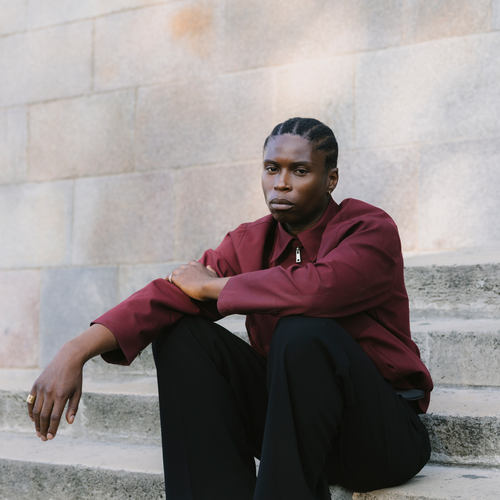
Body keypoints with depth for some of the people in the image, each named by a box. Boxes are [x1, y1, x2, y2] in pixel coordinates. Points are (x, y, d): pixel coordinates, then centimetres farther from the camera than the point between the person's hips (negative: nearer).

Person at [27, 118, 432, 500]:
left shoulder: (371, 230, -11)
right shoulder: (250, 243, 4)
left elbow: (318, 288, -33)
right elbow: (170, 293, -10)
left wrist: (211, 285, -17)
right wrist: (78, 350, -26)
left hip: (382, 434, -5)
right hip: (292, 415, 5)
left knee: (302, 332, -33)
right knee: (180, 333, -10)